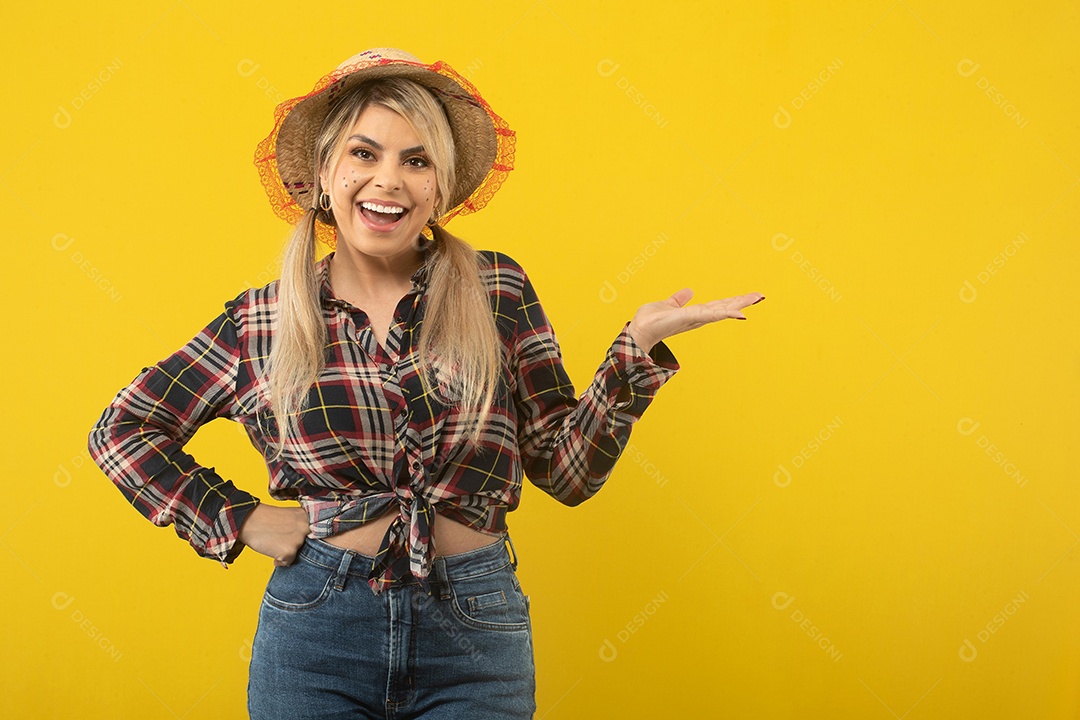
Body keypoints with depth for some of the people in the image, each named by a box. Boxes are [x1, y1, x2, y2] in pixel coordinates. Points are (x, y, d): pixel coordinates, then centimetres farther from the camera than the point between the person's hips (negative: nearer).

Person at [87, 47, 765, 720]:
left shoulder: (497, 292, 0)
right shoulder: (262, 322, 0)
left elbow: (567, 470, 0)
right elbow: (121, 431, 9)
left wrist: (638, 347, -10)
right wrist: (236, 521, 1)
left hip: (476, 639, 0)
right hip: (315, 633, 0)